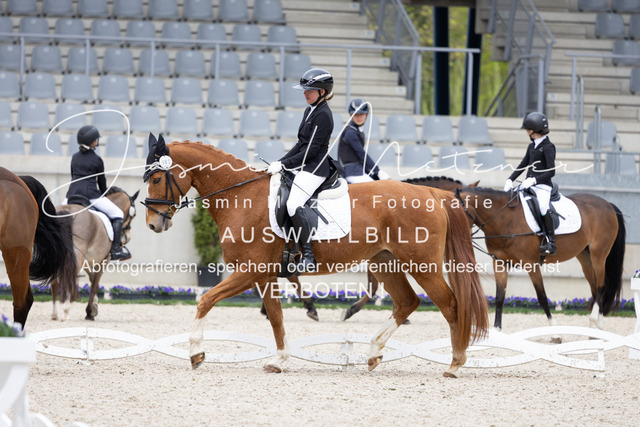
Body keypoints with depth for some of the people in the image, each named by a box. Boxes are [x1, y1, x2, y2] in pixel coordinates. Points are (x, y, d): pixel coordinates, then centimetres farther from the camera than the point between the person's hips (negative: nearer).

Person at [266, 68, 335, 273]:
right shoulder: (310, 111, 15)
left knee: (294, 204, -27)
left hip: (315, 169, -11)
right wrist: (281, 162, 11)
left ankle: (308, 256, -25)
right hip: (302, 166, 11)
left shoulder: (323, 115, -15)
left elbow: (312, 150, -18)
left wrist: (284, 164, -18)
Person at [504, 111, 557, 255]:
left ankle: (550, 242, -28)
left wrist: (534, 180, -25)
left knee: (543, 206, -33)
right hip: (530, 185, 9)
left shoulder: (547, 147, -8)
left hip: (543, 186, -9)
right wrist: (510, 180, 8)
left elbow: (551, 171, -15)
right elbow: (522, 165, 22)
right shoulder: (532, 146, 17)